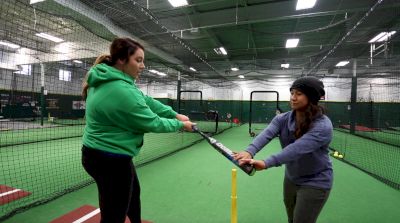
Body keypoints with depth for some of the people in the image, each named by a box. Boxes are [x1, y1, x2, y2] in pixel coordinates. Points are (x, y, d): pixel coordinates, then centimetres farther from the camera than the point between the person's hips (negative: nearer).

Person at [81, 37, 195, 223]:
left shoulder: (109, 79, 2)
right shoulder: (122, 91, -29)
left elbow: (145, 100, 3)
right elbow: (153, 123, -20)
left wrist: (175, 114, -2)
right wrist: (180, 124, -4)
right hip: (110, 159, -11)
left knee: (133, 192, 30)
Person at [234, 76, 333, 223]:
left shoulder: (323, 126, -26)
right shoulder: (283, 119, -9)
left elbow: (297, 148, -41)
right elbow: (266, 134, -28)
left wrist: (266, 163, -54)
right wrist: (249, 151, -48)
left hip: (315, 184, -5)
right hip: (291, 179, 6)